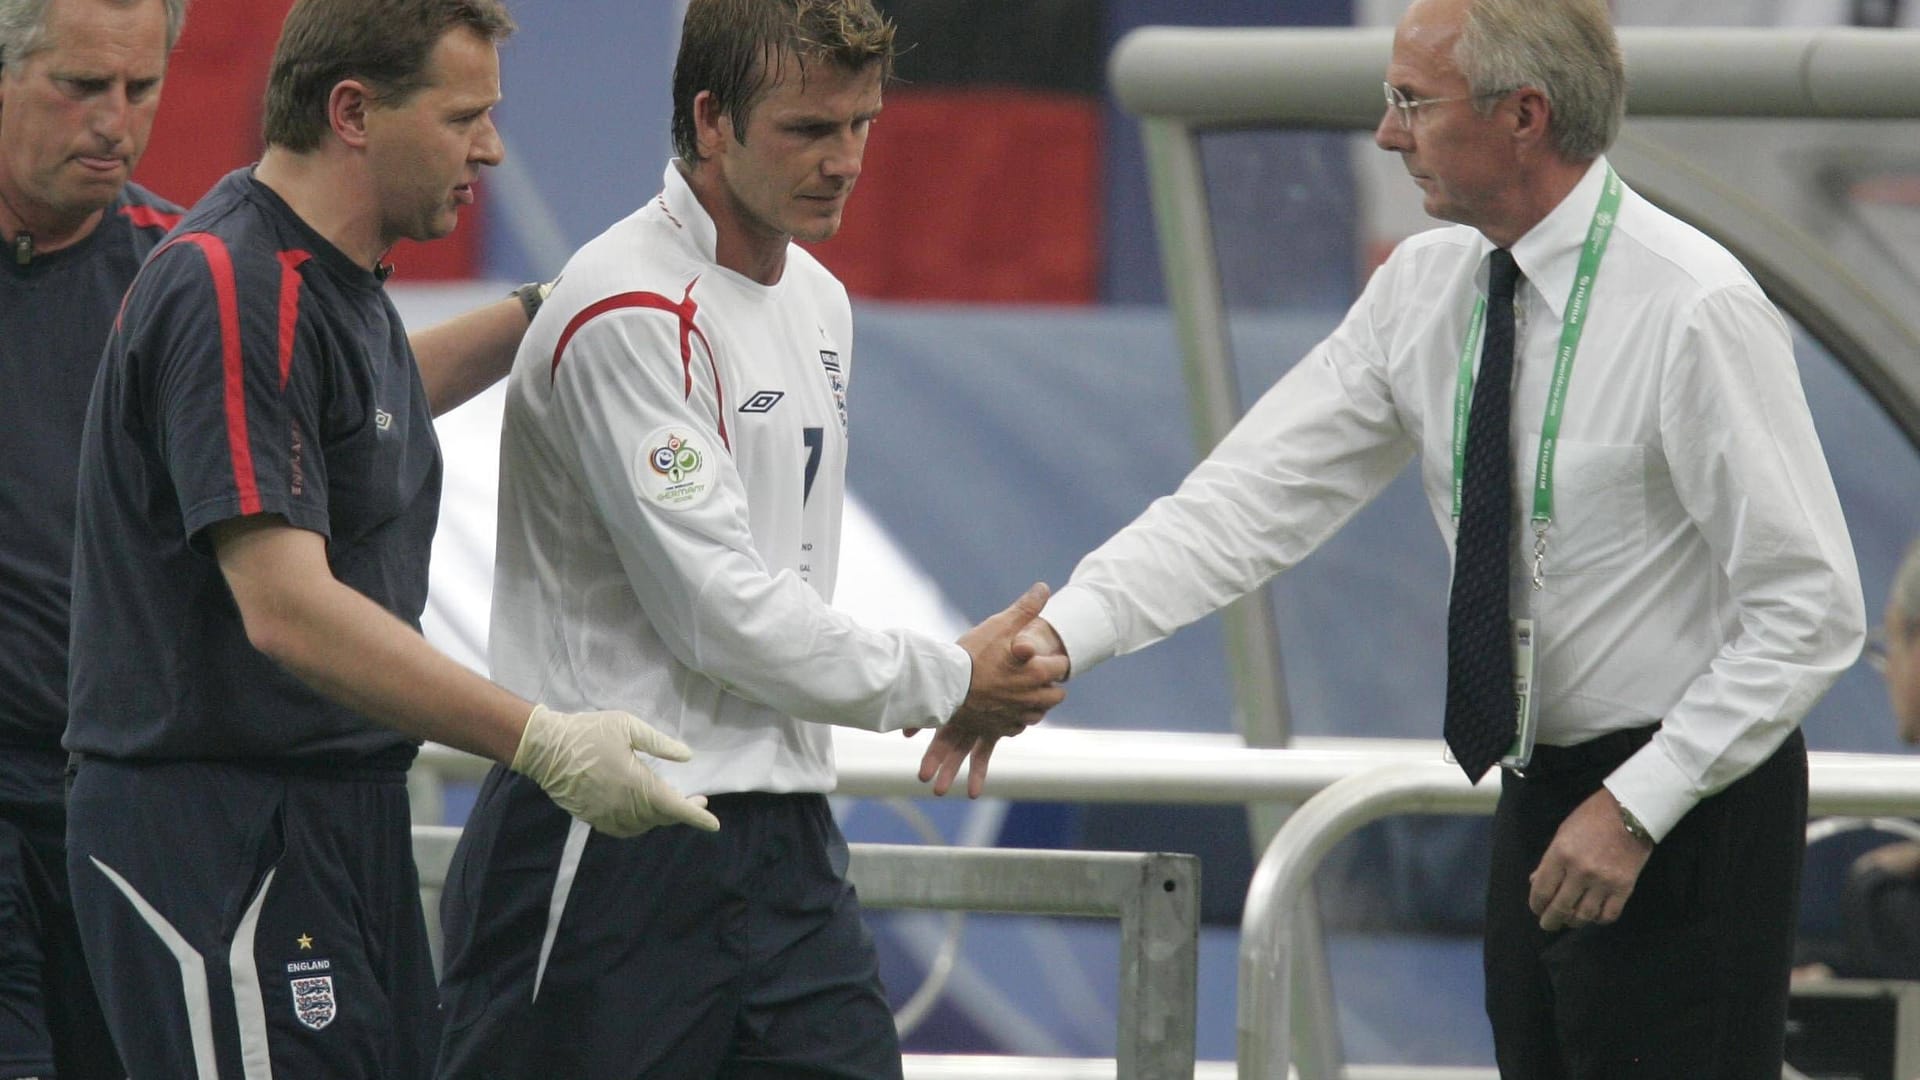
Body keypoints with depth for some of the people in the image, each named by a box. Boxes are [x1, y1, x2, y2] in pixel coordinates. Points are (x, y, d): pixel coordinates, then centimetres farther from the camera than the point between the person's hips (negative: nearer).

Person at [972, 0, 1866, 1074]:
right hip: (1544, 799, 7)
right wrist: (1061, 633, -15)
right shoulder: (1427, 291, 2)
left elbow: (1809, 608, -17)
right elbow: (1255, 497, -2)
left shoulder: (1696, 311, -19)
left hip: (1690, 811, -7)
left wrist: (1636, 807, -20)